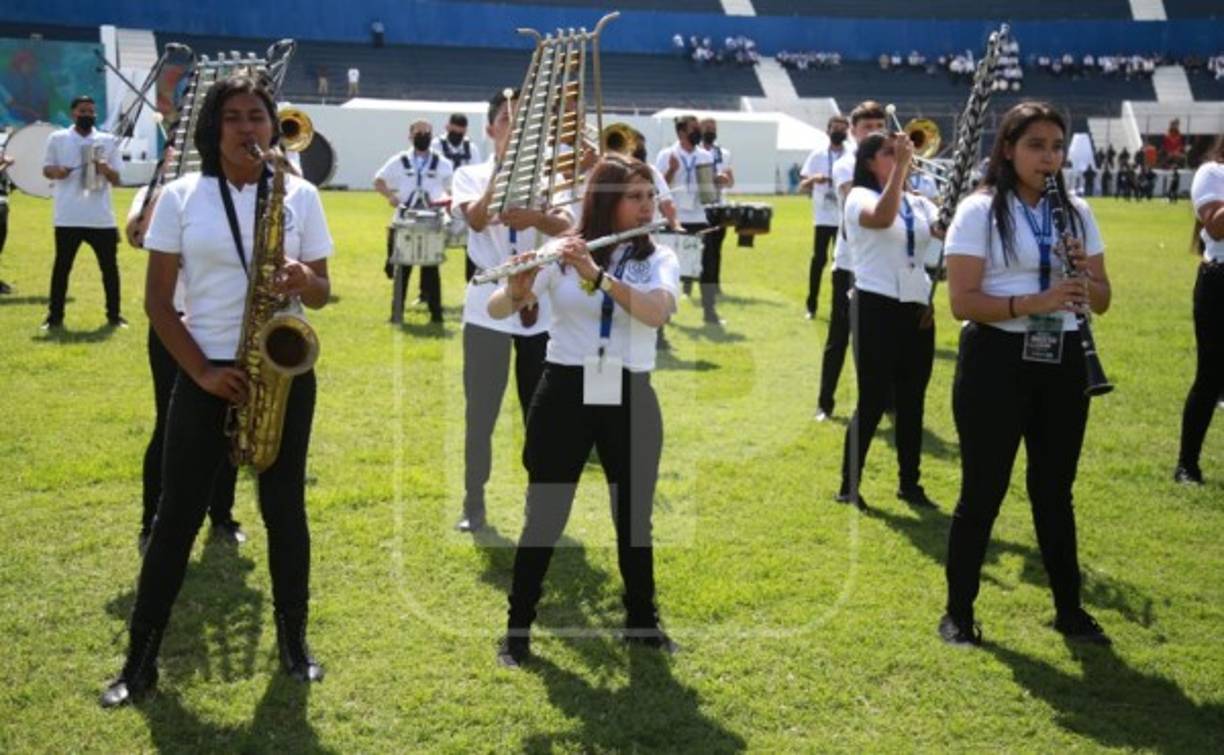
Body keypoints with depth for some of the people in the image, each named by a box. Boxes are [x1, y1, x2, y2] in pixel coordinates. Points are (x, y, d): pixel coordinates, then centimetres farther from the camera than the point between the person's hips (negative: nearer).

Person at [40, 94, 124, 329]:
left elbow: (116, 179, 6)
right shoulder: (57, 138, 5)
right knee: (62, 266, 5)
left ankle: (114, 315, 16)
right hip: (68, 218, -1)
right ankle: (55, 316, 13)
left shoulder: (108, 141, 7)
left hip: (102, 217, 1)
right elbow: (46, 169, 9)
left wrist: (106, 169, -17)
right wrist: (56, 171, -15)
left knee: (110, 266, 5)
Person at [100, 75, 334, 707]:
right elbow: (157, 300, -1)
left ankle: (293, 641, 23)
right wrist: (201, 371, -11)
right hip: (206, 375, -1)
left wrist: (306, 282, -18)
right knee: (178, 514, 3)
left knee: (285, 509, 8)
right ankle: (140, 659, 13)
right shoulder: (180, 196, -1)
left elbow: (322, 293, 6)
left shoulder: (300, 195, 3)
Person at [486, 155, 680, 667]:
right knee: (544, 517, 4)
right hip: (564, 395, -2)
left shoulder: (659, 259, 2)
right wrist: (517, 291, -31)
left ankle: (642, 620, 31)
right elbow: (495, 310, -8)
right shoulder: (560, 252, -2)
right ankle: (518, 629, 19)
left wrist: (596, 275, -30)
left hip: (629, 399, 2)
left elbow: (657, 312, -20)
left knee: (634, 517, 12)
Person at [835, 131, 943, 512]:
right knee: (874, 400, -4)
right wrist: (902, 164, -28)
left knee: (912, 400, 11)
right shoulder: (860, 197, -5)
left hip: (916, 307, 6)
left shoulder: (918, 203, 12)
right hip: (876, 307, -6)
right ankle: (849, 486, 8)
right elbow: (882, 218, -29)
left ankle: (910, 483, 23)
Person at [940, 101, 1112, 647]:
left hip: (1061, 363, 5)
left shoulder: (1076, 212, 9)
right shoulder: (979, 211, -7)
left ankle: (1069, 610, 27)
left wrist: (1084, 279, -13)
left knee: (1054, 490, 14)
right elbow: (962, 302, -14)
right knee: (983, 491, 2)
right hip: (996, 362, -5)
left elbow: (1101, 301, 9)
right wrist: (1033, 302, -25)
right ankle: (958, 612, 17)